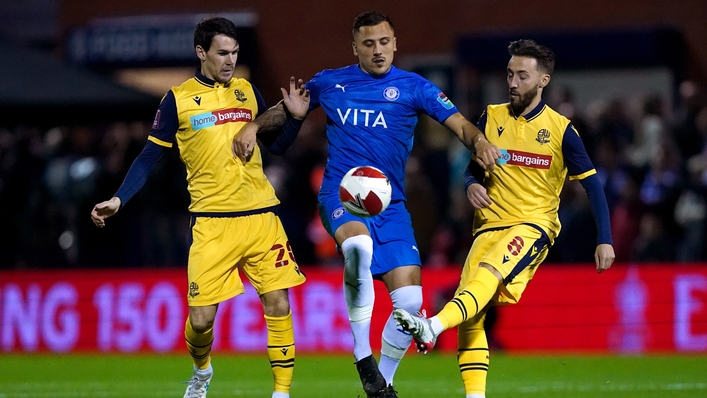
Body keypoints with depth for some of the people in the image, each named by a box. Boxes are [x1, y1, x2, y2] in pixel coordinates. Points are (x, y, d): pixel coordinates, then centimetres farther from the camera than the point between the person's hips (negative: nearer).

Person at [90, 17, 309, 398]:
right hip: (212, 221, -3)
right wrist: (118, 200, -6)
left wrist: (295, 117, 0)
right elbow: (150, 156, 4)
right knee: (201, 317, -6)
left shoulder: (247, 91, 11)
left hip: (261, 216, 3)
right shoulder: (178, 99, 1)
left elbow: (277, 145, 18)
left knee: (278, 305, -5)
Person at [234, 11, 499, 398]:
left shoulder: (412, 87, 7)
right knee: (358, 246, -37)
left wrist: (480, 141, -21)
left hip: (390, 203, 2)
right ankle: (362, 356, -27)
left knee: (409, 300, -8)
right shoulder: (329, 83, 11)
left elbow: (459, 124, 0)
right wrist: (252, 128, 9)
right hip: (340, 193, -2)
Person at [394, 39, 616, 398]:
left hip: (534, 224, -4)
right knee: (471, 315, -11)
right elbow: (472, 169, 15)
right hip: (490, 224, 4)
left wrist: (604, 240, -5)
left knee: (488, 273, -32)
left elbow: (592, 185, 1)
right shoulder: (492, 118, 7)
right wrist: (472, 186, -9)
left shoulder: (560, 130, -2)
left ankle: (433, 328, -54)